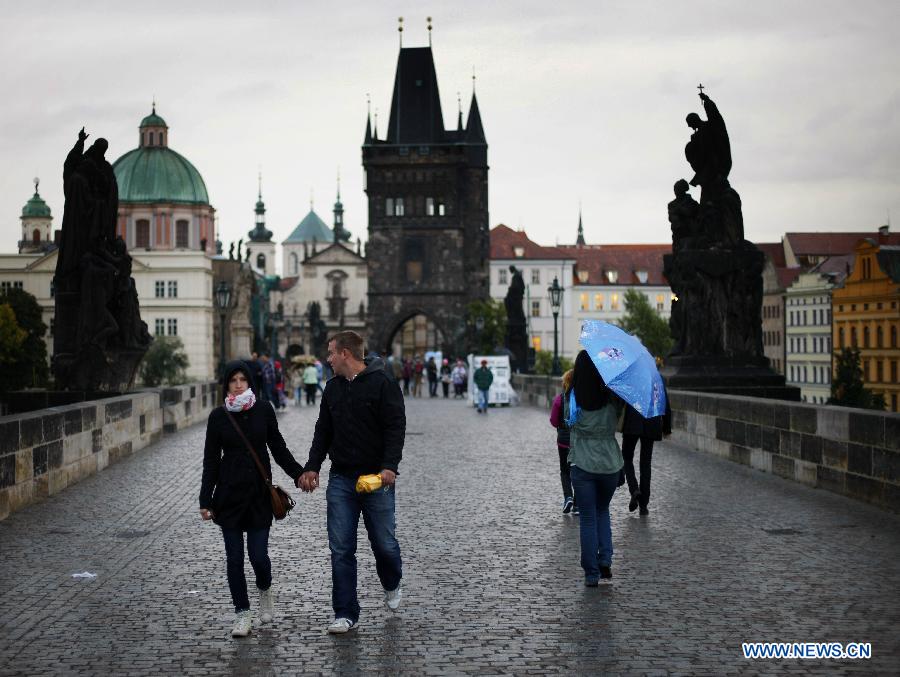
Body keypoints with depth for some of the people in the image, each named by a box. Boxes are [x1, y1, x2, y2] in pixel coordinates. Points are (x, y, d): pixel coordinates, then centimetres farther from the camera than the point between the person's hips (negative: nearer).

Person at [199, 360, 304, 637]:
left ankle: (265, 590, 27)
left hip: (260, 491, 0)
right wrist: (205, 501, -1)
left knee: (258, 555, -5)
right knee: (234, 558, 2)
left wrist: (300, 474, -2)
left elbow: (278, 448, 8)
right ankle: (242, 614, 15)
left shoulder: (263, 411, 1)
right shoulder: (218, 416, 0)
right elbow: (211, 460, 3)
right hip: (229, 494, 1)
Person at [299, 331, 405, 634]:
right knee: (341, 549, 0)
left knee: (384, 543, 4)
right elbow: (323, 432, 19)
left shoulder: (382, 384, -6)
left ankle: (392, 586, 36)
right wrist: (312, 467, 9)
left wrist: (389, 466, -22)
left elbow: (396, 427, -12)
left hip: (376, 480, -5)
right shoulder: (333, 388, 13)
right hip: (341, 480, 5)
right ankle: (346, 614, 5)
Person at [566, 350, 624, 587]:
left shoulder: (572, 397, -10)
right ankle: (605, 561, 8)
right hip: (610, 463, 1)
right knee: (602, 511, 23)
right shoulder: (612, 398, -8)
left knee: (587, 518, 7)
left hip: (582, 465, -1)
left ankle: (592, 574, 7)